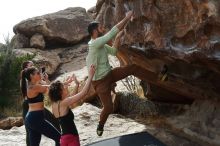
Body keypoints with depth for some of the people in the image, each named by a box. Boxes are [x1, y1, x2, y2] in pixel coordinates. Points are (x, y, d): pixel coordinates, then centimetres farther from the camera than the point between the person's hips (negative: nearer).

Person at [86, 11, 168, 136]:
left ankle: (158, 78, 8)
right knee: (108, 107, -5)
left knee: (133, 68, -1)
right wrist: (127, 18, -21)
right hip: (100, 82, -8)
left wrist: (118, 39, 3)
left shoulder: (101, 44, 4)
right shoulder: (95, 43, -27)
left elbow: (113, 52, 18)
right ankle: (100, 125, 25)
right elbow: (113, 31, -29)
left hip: (110, 74, 8)